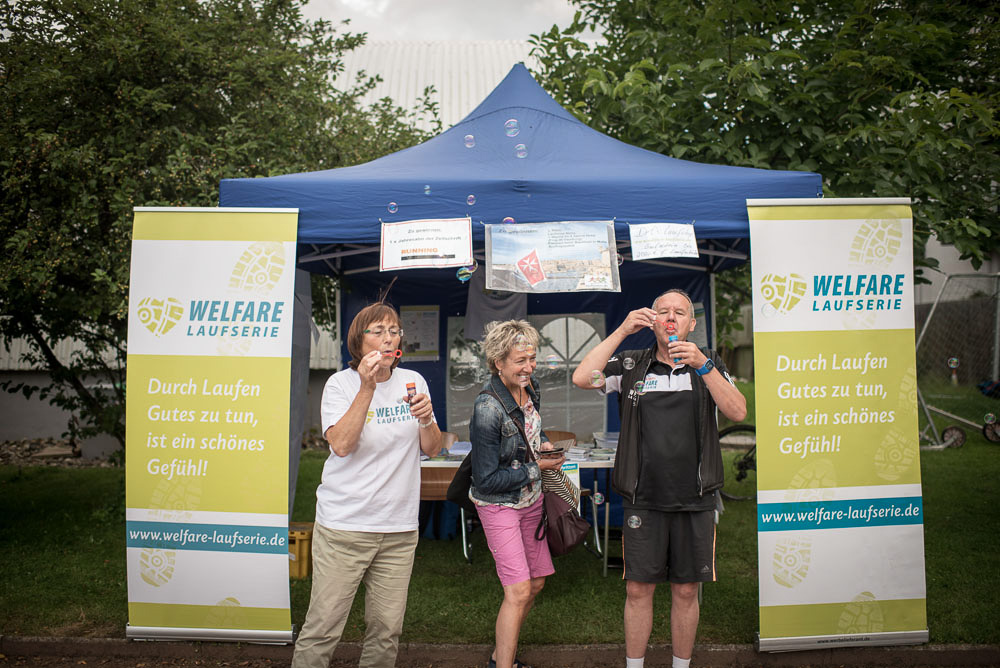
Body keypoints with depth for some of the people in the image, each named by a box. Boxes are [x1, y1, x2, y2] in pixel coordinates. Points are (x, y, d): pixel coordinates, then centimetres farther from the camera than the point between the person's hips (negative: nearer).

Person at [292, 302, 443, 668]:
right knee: (322, 628, -1)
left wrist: (426, 418, -12)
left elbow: (432, 449, 8)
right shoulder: (341, 383, -2)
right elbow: (342, 445, -17)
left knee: (387, 631, 8)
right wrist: (367, 387, -21)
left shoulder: (413, 381, 8)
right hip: (344, 526, -3)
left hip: (399, 528, 3)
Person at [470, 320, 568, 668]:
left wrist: (543, 442, -2)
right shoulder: (488, 409, -27)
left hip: (531, 499, 8)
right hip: (499, 504, -8)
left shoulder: (530, 385, -4)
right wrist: (537, 468, -20)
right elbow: (486, 480, -22)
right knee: (519, 591, -12)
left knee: (536, 581, 14)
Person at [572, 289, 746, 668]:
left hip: (695, 500, 1)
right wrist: (622, 331, -12)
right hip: (644, 500, -1)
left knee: (686, 591, 11)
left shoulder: (708, 364, 7)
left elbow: (737, 413, -6)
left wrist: (703, 366, -17)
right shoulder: (631, 365, 4)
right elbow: (582, 379, -11)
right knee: (638, 589, 6)